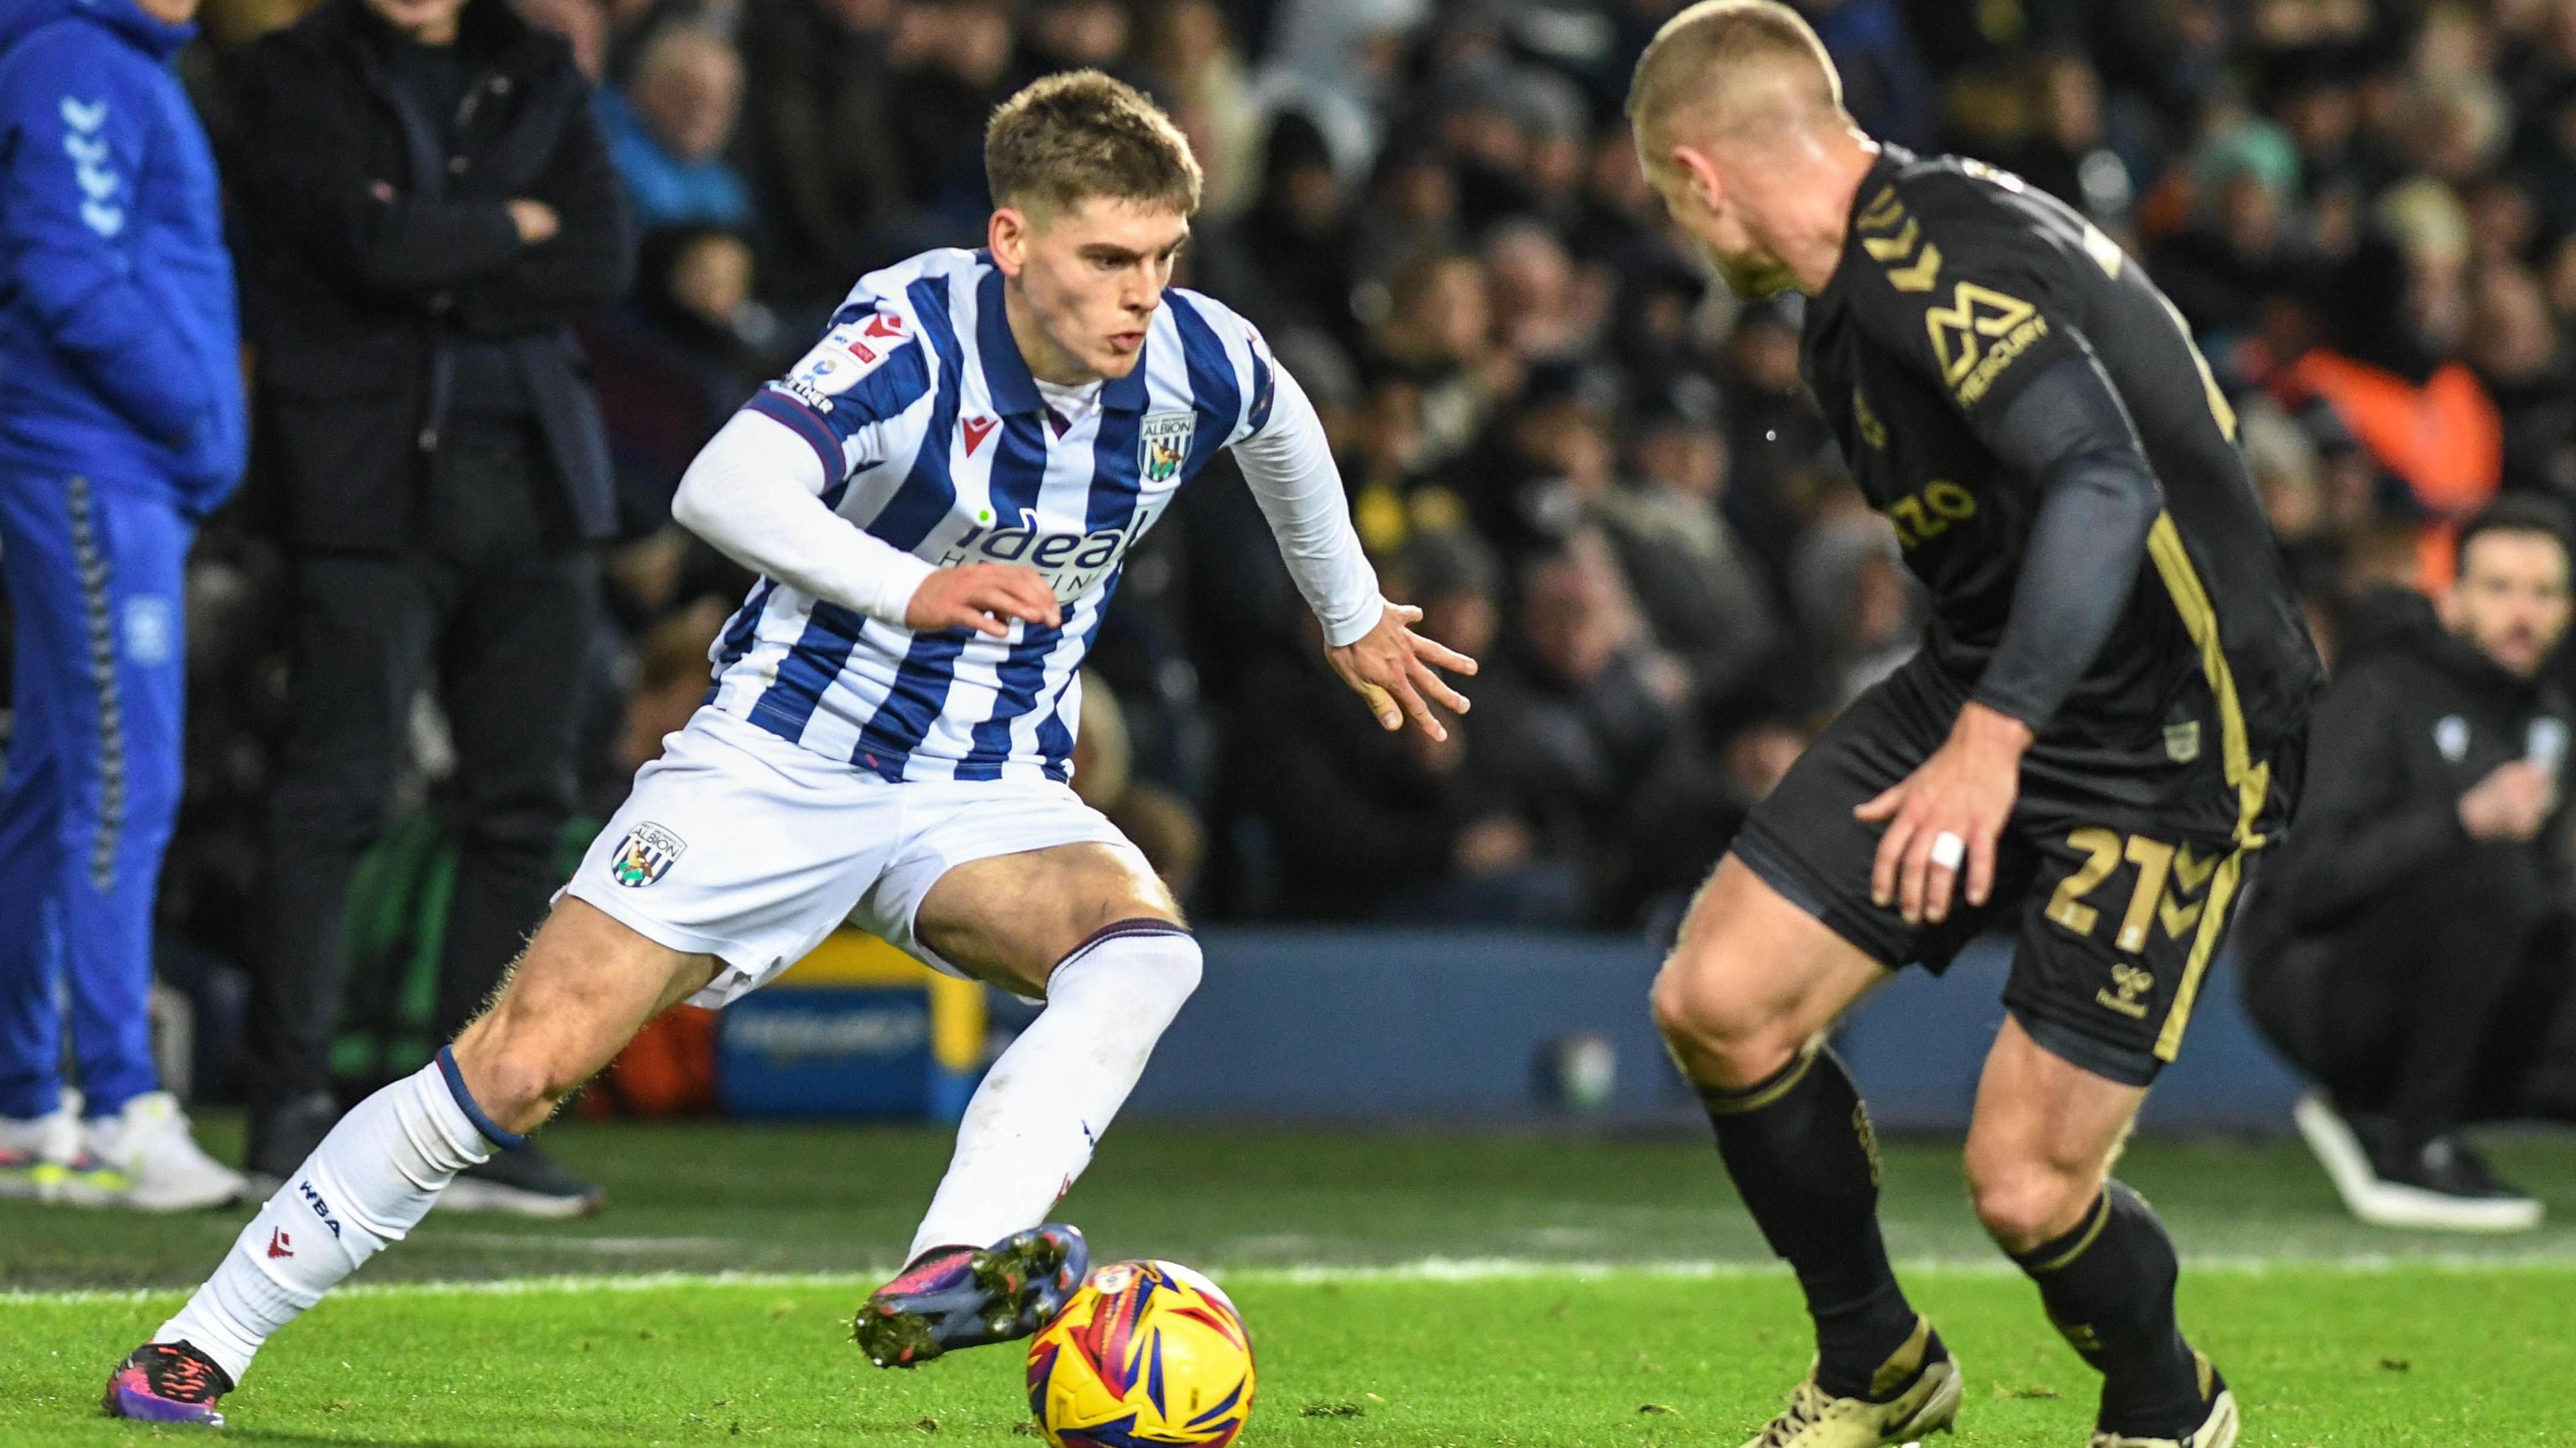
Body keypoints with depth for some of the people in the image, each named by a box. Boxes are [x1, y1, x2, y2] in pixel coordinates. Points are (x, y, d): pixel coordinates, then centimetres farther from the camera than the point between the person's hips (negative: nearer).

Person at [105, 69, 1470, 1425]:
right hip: (785, 760, -4)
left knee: (1143, 950, -30)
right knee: (519, 1062, -11)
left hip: (992, 799, 4)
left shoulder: (1198, 362, -8)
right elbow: (724, 487, -40)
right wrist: (911, 590, -55)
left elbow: (1285, 428, 19)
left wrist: (1354, 615, 34)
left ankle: (951, 1270, -48)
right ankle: (202, 1342, 4)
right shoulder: (912, 333, -23)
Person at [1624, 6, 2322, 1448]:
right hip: (1985, 693, 9)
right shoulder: (1863, 286, 9)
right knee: (1717, 1002, -3)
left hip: (2167, 754, -9)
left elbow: (2105, 487, -35)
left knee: (2025, 1187, -12)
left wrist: (1992, 737, -37)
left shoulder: (1937, 256, -22)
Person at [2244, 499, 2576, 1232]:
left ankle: (2365, 1117, 9)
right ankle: (2413, 1150, -21)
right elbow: (2312, 879, -25)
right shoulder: (2378, 697, -12)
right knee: (2492, 874, -31)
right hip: (2314, 984, -9)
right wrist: (2466, 821, -38)